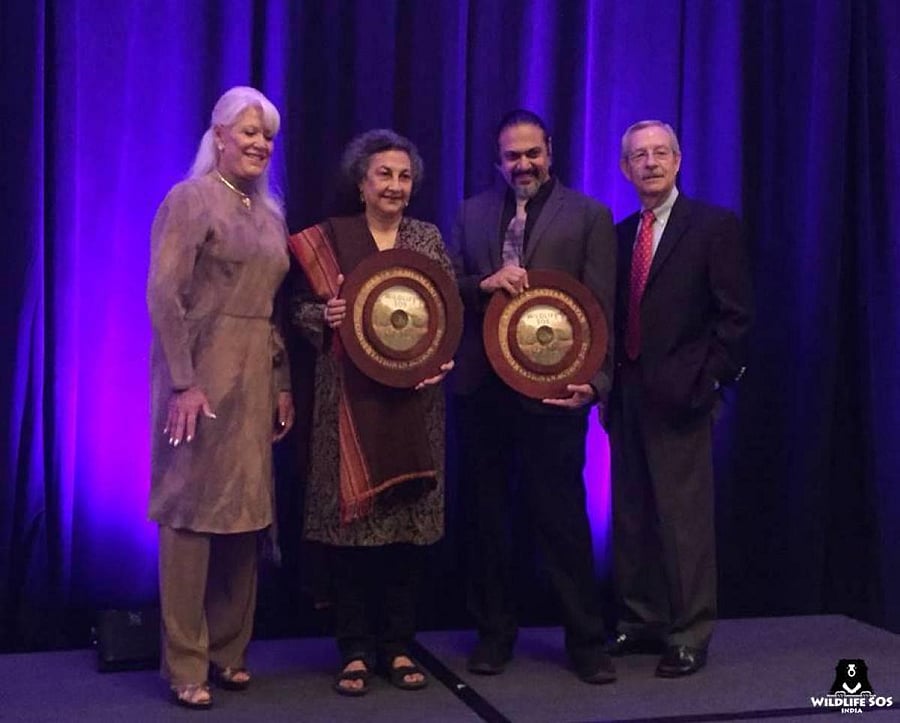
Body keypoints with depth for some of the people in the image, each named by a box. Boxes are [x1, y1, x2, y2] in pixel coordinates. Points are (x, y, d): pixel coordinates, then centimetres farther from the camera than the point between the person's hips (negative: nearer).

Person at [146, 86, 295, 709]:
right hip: (202, 375, -7)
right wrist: (184, 383, -21)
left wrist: (282, 384, 11)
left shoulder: (270, 214, 15)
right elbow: (164, 295, -15)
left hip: (256, 377, 7)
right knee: (194, 510, -2)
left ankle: (229, 650, 21)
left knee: (245, 510, 10)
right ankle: (186, 665, 7)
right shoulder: (190, 199, -7)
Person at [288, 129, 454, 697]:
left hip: (414, 397, 2)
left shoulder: (429, 238, 10)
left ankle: (399, 646, 15)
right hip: (351, 398, -2)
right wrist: (326, 315, -18)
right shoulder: (329, 237, 2)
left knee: (410, 519, 4)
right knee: (352, 516, -2)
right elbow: (303, 309, 2)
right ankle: (355, 651, 9)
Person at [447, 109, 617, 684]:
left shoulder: (589, 215, 2)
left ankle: (586, 640, 13)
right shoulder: (471, 213, 13)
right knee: (486, 514, 12)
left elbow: (601, 307, -4)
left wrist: (594, 379, -14)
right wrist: (483, 284, -12)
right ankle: (495, 632, 25)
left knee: (563, 516, 0)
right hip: (481, 386, 4)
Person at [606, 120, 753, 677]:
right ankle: (641, 624, 22)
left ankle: (690, 637, 5)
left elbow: (735, 314, -6)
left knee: (685, 518, -4)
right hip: (627, 396, 6)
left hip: (680, 396, -6)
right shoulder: (621, 234, 15)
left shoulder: (715, 226, -2)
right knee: (631, 516, 11)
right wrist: (609, 383, 6)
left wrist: (711, 381, -11)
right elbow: (615, 316, 15)